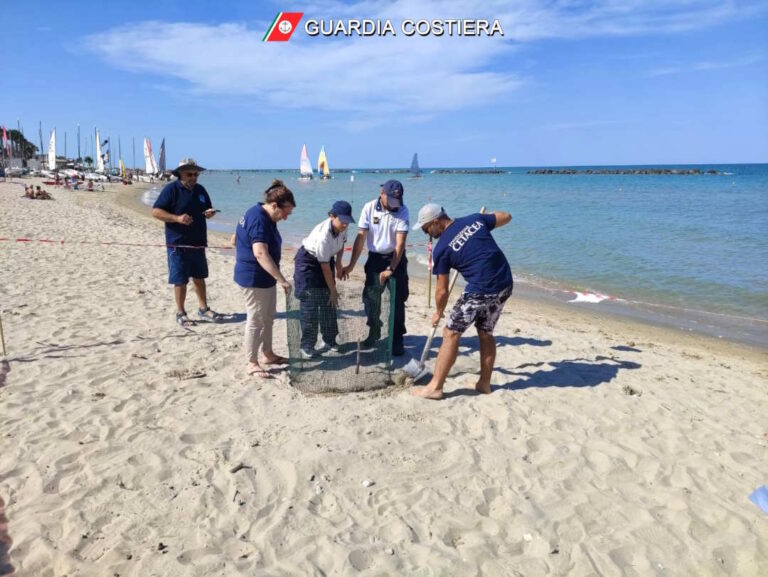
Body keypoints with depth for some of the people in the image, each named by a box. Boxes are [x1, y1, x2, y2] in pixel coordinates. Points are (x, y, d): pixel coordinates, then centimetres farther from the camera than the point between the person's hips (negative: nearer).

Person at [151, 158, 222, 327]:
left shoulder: (200, 190, 11)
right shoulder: (171, 189, -8)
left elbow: (207, 210, 22)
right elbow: (156, 211, -12)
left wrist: (210, 213, -3)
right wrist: (177, 218, -24)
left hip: (198, 243, 6)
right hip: (178, 244, -6)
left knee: (199, 277, 15)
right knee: (180, 280, 1)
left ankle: (203, 309, 26)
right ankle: (180, 313, 13)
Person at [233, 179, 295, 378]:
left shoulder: (262, 216, 9)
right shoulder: (259, 220, -24)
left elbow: (236, 239, 23)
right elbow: (261, 253, -37)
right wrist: (282, 279, -41)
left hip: (264, 277, 10)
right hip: (254, 278, -10)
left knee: (268, 317, 18)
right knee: (255, 320, -1)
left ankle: (268, 354, 32)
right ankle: (252, 363, 10)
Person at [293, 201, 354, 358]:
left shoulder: (342, 227, -16)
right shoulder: (323, 236, -36)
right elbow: (325, 268, -28)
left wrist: (338, 263, -5)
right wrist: (333, 291, -20)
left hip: (326, 259, 7)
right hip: (308, 262, -7)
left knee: (328, 303, 7)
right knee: (310, 305, -9)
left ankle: (329, 340, 18)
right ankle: (307, 346, 0)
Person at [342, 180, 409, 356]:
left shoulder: (402, 210, -15)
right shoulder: (369, 208, -10)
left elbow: (400, 243, -20)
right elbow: (361, 237, -9)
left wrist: (391, 269, -26)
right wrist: (351, 265, -13)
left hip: (396, 258, -2)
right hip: (375, 258, 2)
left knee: (397, 301, -2)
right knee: (370, 298, 6)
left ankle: (397, 339, 8)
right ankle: (373, 333, 25)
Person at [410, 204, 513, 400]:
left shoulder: (442, 248, -6)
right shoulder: (476, 219, 7)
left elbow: (442, 290, 0)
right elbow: (506, 217, 22)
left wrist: (438, 312, 18)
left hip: (480, 291, -7)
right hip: (505, 285, 7)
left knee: (451, 333, 3)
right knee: (485, 333, 21)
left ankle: (435, 387, 6)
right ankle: (484, 383, 29)